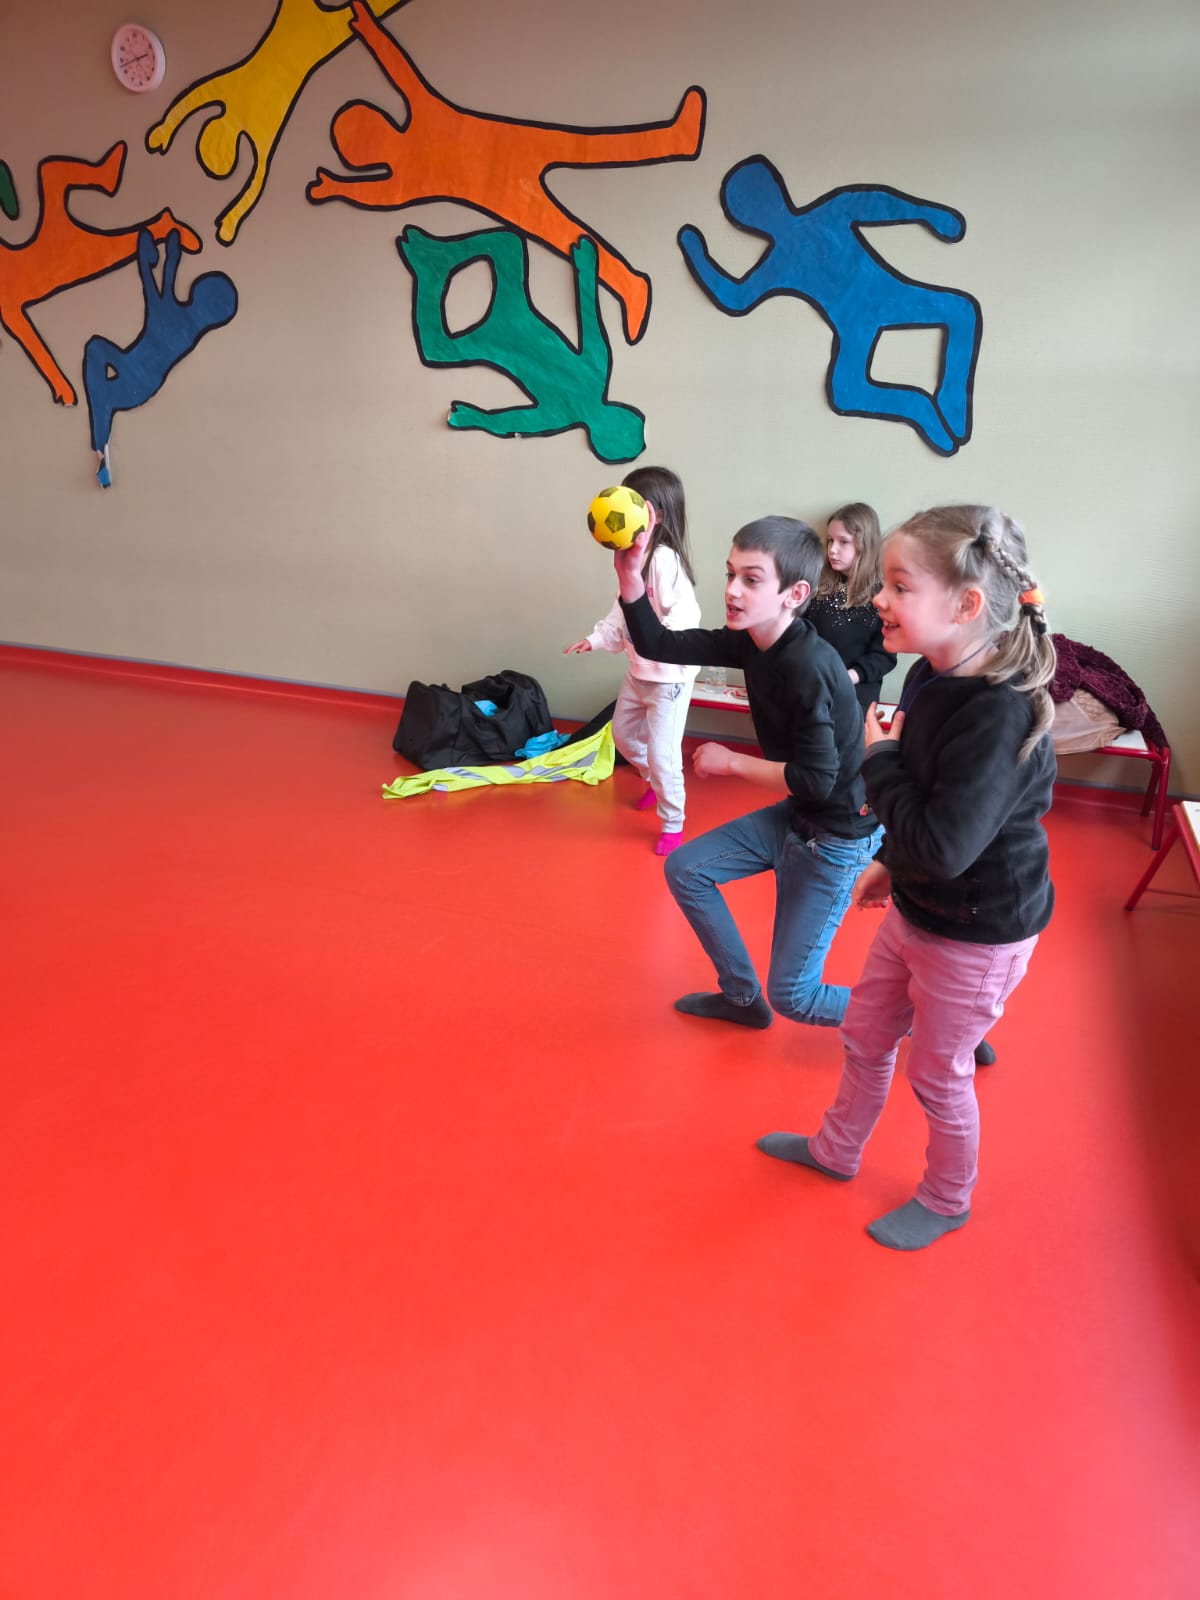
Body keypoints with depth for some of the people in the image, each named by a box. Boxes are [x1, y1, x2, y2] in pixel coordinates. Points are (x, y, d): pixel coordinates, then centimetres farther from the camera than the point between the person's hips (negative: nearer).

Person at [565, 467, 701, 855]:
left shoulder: (665, 560, -24)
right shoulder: (636, 556, 4)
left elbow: (685, 614, -32)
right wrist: (596, 638, 5)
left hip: (670, 675, -9)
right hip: (638, 670, 10)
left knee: (662, 753, -2)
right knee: (622, 734, 24)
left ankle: (672, 824, 17)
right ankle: (654, 781, 49)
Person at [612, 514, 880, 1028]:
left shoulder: (807, 667, -29)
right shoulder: (750, 638, -3)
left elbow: (817, 780, -29)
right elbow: (659, 646, -1)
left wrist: (730, 762, -18)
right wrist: (629, 575, -15)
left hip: (838, 837, -8)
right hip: (794, 815, 9)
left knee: (791, 995, -1)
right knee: (685, 869, 13)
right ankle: (742, 997, 27)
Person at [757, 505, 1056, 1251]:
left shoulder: (1001, 718, -32)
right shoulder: (934, 678, -6)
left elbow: (941, 847, -34)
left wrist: (879, 757, -24)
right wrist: (891, 862, 16)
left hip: (977, 936, -8)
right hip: (918, 910, 8)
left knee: (938, 1075, 14)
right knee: (865, 1037, 23)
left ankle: (946, 1201, 42)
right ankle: (837, 1150, 49)